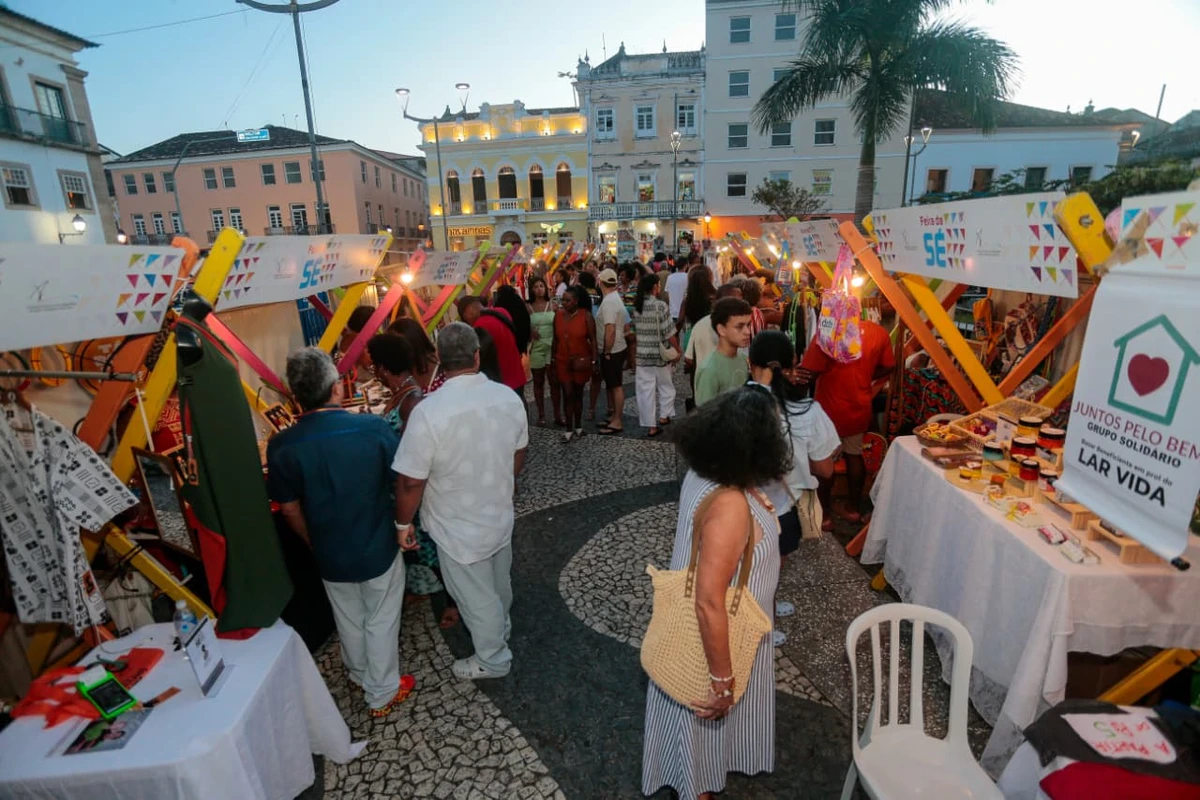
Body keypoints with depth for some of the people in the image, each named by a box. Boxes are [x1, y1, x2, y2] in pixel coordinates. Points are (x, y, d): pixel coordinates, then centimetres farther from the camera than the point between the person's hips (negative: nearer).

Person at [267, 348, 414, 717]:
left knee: (349, 622, 27)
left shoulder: (282, 446, -17)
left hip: (331, 553, 3)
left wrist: (314, 544, 13)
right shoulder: (374, 428, -22)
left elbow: (290, 510, -5)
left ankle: (360, 675, 52)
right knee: (381, 622, 18)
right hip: (379, 548, -2)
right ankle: (383, 693, 37)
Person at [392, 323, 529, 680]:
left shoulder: (429, 412, -28)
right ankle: (501, 632, 56)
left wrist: (403, 522, -3)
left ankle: (493, 660, 40)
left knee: (477, 599, 18)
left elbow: (411, 481, -22)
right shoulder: (509, 398, -11)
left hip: (460, 530, -5)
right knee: (499, 586, 29)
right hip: (500, 518, 6)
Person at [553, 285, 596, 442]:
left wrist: (594, 361, -10)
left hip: (581, 361, -2)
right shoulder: (558, 314, 0)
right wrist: (553, 359, 10)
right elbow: (555, 339, 8)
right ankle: (569, 429, 6)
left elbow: (592, 340, -6)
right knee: (567, 394, -1)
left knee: (578, 393, 10)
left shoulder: (586, 316, -9)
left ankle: (578, 427, 23)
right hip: (562, 361, 2)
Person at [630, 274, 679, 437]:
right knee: (665, 385, 19)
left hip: (642, 354, 4)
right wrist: (677, 350, -2)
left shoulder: (636, 307, 2)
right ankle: (664, 416, 26)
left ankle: (651, 425, 9)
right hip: (661, 353, -3)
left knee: (645, 390, 6)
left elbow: (635, 330, 7)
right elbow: (669, 332, -13)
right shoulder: (660, 306, -12)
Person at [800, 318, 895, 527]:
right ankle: (853, 508, 34)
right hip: (859, 407, 5)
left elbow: (808, 372, -23)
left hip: (830, 410, -5)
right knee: (854, 456, 21)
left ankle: (824, 515, 20)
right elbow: (887, 367, 7)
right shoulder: (879, 332, -5)